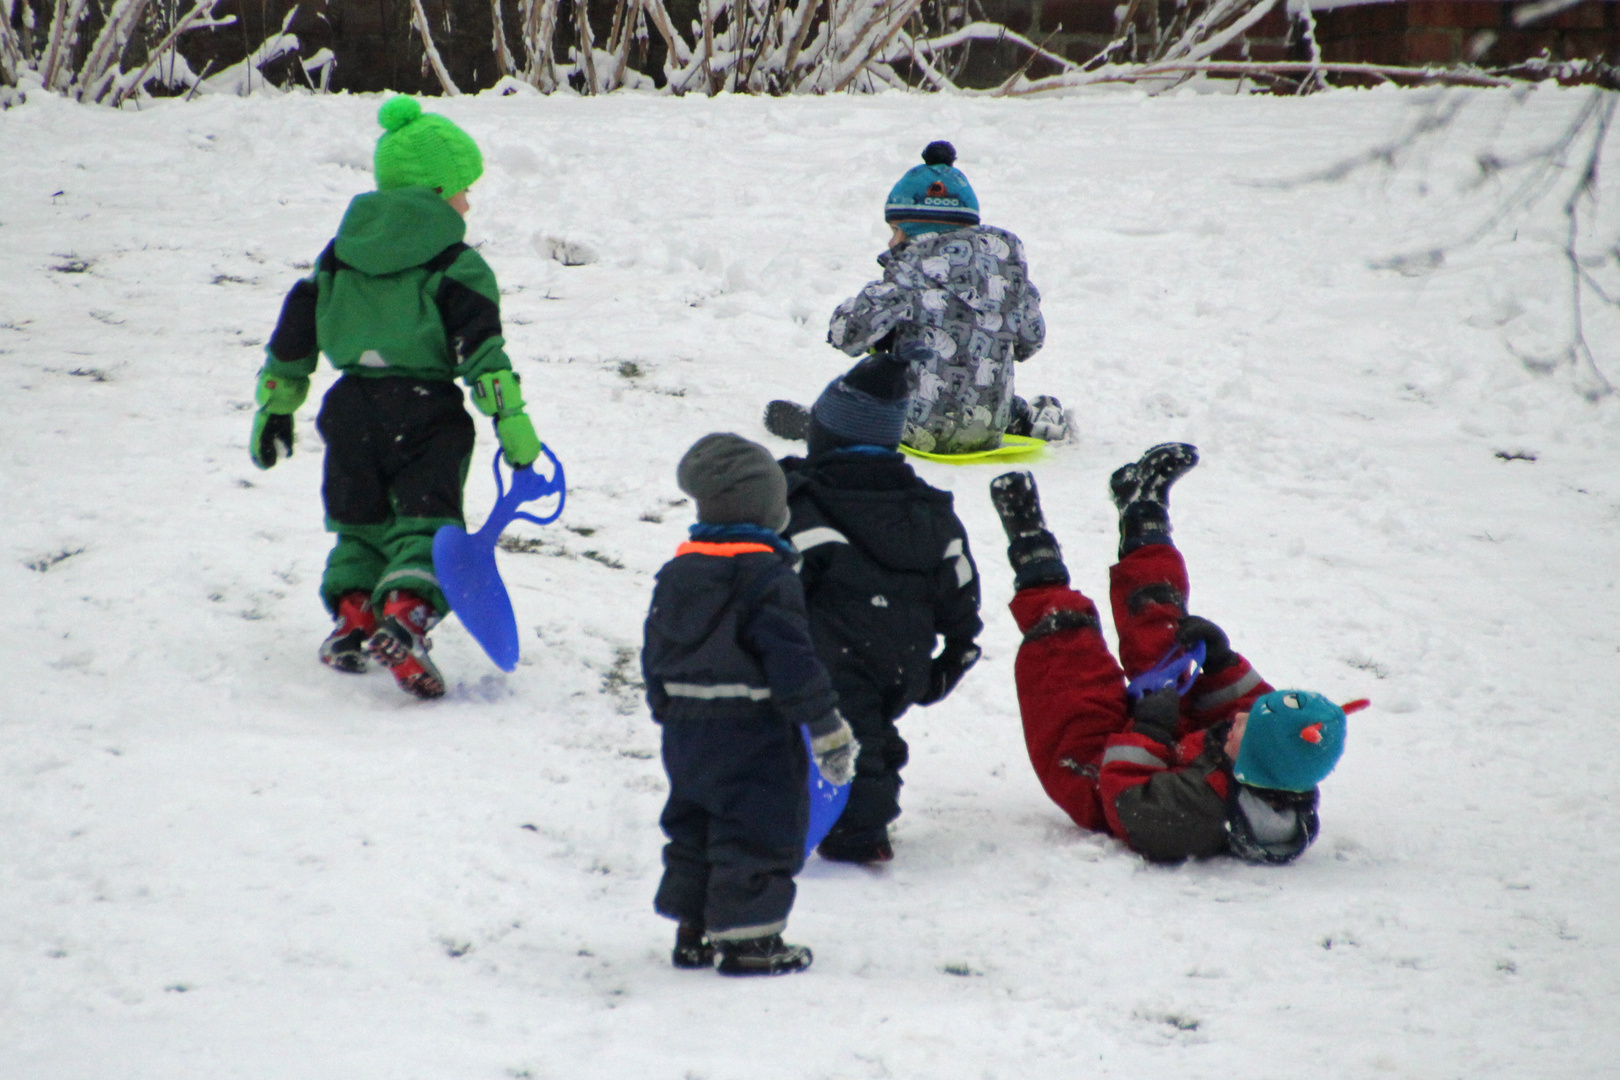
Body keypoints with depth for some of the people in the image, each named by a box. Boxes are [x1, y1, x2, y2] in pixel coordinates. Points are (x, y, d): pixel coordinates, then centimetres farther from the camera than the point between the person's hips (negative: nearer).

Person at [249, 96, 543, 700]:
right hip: (426, 412, -4)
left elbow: (296, 330, 16)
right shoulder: (455, 265, -3)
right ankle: (405, 618, -29)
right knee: (425, 524, -5)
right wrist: (511, 422, -15)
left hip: (351, 407, 4)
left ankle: (352, 618, 2)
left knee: (360, 524, 19)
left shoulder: (341, 253, 13)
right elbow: (481, 349, -13)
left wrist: (276, 406, 24)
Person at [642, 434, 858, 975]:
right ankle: (747, 940, -1)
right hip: (753, 738, -7)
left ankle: (691, 933, 22)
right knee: (758, 831, 0)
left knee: (693, 829, 17)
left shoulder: (676, 571, 6)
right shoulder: (767, 576, -16)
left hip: (686, 736, 7)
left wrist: (670, 715, 25)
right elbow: (791, 661, -18)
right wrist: (829, 731, -11)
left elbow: (655, 658, 13)